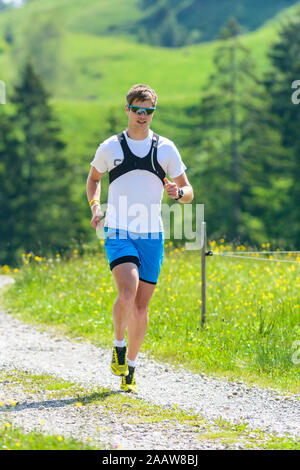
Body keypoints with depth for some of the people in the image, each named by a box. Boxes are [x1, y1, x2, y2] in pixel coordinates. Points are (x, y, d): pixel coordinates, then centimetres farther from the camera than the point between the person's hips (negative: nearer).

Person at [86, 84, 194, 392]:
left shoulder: (165, 149, 4)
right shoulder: (110, 147, 3)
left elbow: (188, 192, 8)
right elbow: (94, 178, 21)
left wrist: (177, 192, -16)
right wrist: (95, 206, 2)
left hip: (151, 236, 2)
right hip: (119, 234, -2)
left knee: (141, 305, 4)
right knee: (128, 291, -24)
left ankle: (130, 368, 18)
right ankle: (118, 346, 0)